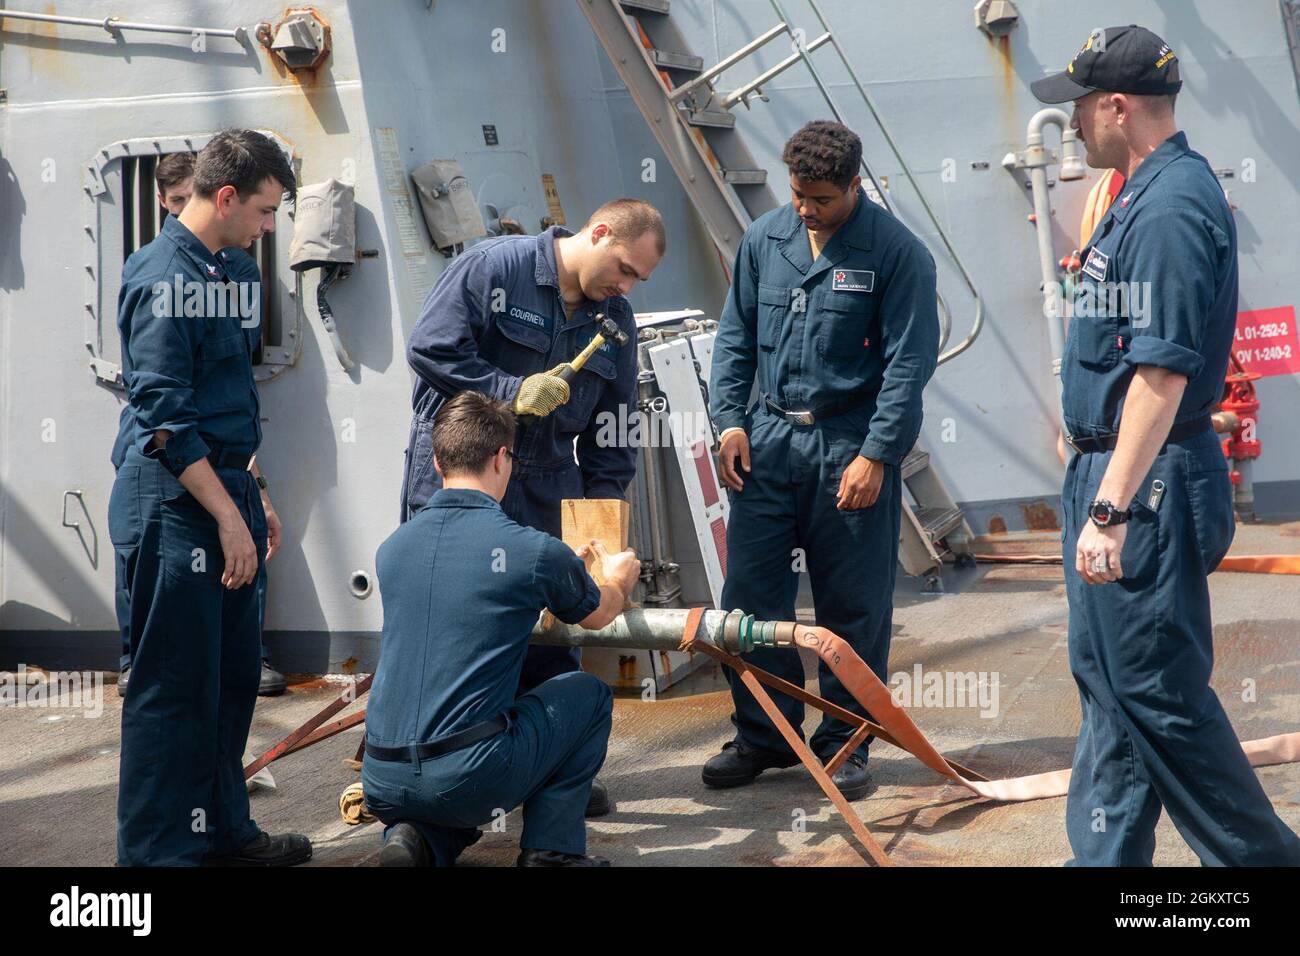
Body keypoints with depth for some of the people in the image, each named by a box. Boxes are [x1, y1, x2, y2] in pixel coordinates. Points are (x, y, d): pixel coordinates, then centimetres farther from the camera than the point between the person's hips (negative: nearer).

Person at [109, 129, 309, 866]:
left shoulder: (213, 271, 14)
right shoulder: (164, 277, -15)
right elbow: (164, 420, -20)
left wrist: (253, 498, 20)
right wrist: (228, 516, -19)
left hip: (222, 497, 10)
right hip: (176, 505, -10)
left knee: (234, 676, 16)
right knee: (174, 687, -2)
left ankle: (224, 830, 29)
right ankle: (158, 849, 8)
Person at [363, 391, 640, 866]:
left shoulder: (392, 547, 8)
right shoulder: (535, 550, -5)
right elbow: (599, 614, 18)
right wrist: (620, 577, 43)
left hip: (382, 786, 5)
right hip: (470, 776, -5)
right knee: (589, 694, 19)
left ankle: (417, 837, 7)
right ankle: (551, 848, 11)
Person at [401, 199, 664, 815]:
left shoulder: (615, 320, 8)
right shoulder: (493, 267, -9)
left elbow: (612, 432, 12)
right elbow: (429, 349, -15)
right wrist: (511, 390, -19)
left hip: (546, 488, 5)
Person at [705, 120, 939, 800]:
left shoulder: (896, 253, -7)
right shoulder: (763, 240, 6)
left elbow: (908, 362, -8)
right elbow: (735, 337, 13)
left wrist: (876, 453, -14)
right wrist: (730, 419, 3)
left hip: (851, 445, -4)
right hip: (768, 438, 4)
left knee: (853, 609, 4)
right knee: (749, 595, 5)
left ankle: (845, 744, 19)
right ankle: (762, 736, 21)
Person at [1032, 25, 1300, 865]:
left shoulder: (1170, 207, -19)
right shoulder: (1150, 193, 14)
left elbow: (1161, 374, -25)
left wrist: (1112, 510, -27)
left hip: (1145, 484, -11)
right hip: (1116, 473, 11)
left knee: (1161, 695, -2)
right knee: (1109, 682, 16)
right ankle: (1106, 856, 26)